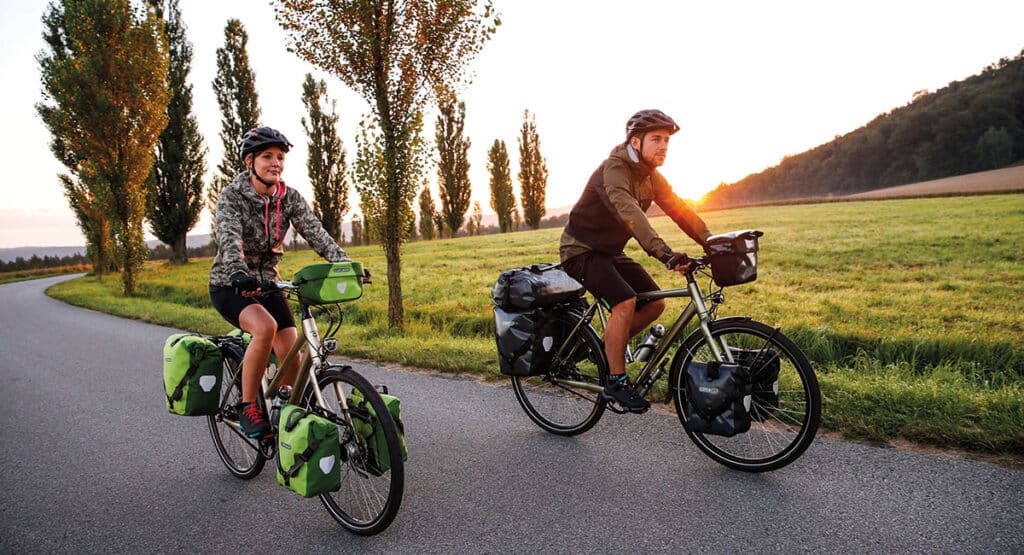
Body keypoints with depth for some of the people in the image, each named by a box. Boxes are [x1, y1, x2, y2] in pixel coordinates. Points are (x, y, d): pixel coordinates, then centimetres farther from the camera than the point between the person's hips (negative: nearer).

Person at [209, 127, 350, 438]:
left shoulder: (290, 198, -2)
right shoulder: (231, 197, -14)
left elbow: (315, 233, -15)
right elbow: (230, 239, -31)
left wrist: (345, 264, -32)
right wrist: (239, 274, -51)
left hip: (267, 283, 4)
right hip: (230, 285, -4)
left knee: (291, 352, -10)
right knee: (266, 327, -33)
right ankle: (247, 408, -16)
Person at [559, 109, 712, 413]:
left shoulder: (652, 177, 3)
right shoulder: (614, 169, -25)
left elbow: (680, 210, -3)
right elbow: (629, 213, -41)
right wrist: (665, 253, -52)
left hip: (610, 251, 8)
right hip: (581, 249, -8)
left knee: (655, 303, -1)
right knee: (625, 302, -26)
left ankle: (609, 347, 18)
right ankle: (616, 382, -13)